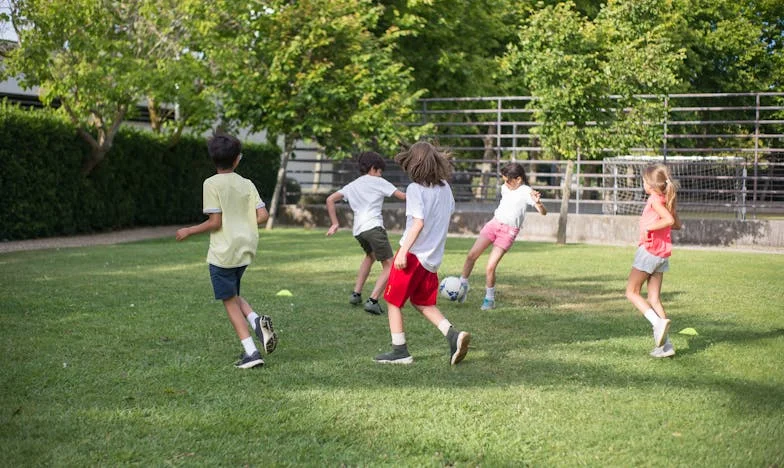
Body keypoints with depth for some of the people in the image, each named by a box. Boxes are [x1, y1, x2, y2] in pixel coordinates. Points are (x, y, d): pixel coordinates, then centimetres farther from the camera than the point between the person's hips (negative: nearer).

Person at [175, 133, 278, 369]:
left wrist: (188, 231, 0)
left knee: (230, 301, 4)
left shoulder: (211, 184, -10)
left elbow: (215, 222, -14)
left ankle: (250, 351, -1)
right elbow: (262, 215, -1)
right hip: (245, 250, 6)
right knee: (233, 295, 23)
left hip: (223, 252, -5)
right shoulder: (247, 184, 5)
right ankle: (257, 321, -4)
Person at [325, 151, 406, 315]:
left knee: (370, 255, 34)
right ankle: (373, 301, -18)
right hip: (374, 227, -7)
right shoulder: (378, 182, 8)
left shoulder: (352, 186, 23)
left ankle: (356, 294, 29)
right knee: (389, 265, -2)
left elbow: (330, 200, 17)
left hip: (358, 230, 7)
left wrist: (335, 223, 20)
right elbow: (402, 196, 4)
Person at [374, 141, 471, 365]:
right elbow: (450, 211, 18)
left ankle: (400, 351, 9)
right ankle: (453, 335, 2)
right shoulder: (445, 188, 7)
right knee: (423, 303, 20)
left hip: (413, 254, -7)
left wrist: (403, 251, -21)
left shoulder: (415, 189, -13)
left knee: (393, 301, 7)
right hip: (433, 257, 7)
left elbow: (418, 222, -21)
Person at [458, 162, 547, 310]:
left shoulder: (526, 192, -12)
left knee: (490, 267, -11)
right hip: (494, 223, 6)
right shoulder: (505, 188, 8)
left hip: (508, 231, -6)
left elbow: (543, 212, -23)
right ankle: (463, 285, 11)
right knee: (471, 255, -7)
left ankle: (489, 299, 8)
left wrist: (538, 202, -42)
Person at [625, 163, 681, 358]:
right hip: (662, 254, 8)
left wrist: (649, 227, -18)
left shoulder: (655, 199, -12)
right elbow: (677, 225, 20)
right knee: (654, 298, 9)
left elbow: (669, 220, -26)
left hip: (648, 250, -8)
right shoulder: (667, 200, 13)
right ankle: (665, 344, 5)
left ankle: (657, 322, -17)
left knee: (632, 292, 2)